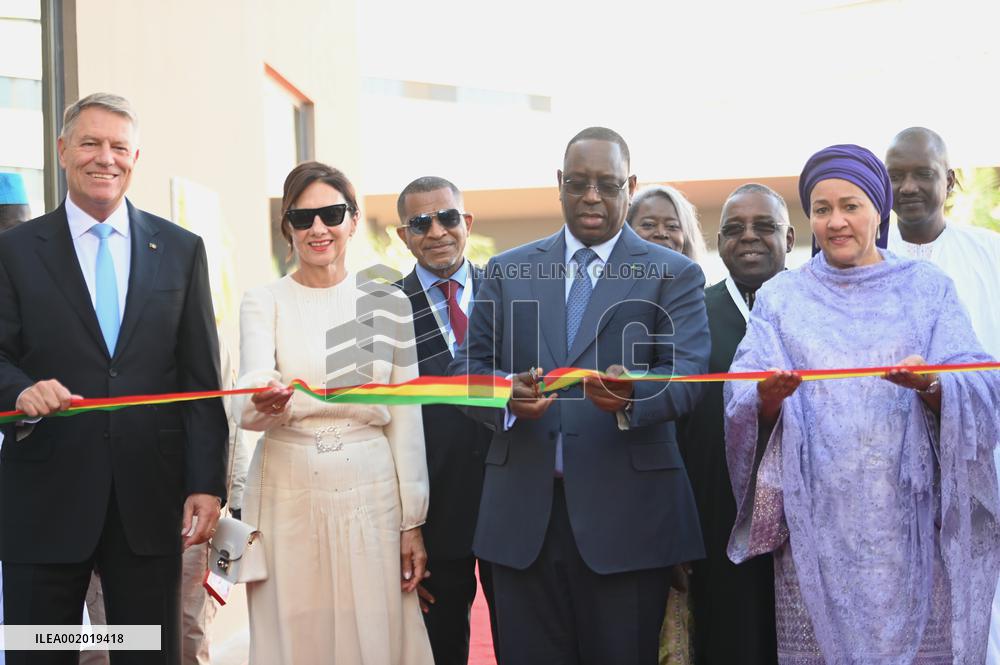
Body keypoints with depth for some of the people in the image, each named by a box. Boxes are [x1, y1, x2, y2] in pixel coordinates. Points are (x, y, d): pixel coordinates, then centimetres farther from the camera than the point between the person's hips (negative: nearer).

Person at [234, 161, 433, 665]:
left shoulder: (388, 302, 5)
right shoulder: (263, 303, 2)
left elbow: (406, 419, 6)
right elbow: (248, 403, -13)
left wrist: (412, 522, 3)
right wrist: (265, 403, -37)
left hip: (372, 495, 1)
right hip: (288, 496, 0)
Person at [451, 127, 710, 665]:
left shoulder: (674, 275, 4)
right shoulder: (507, 271, 12)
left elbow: (687, 375, -8)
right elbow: (467, 367, 8)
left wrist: (631, 396, -30)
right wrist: (507, 394, -15)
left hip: (626, 514, -2)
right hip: (522, 515, 2)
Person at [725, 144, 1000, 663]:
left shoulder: (927, 289, 9)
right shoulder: (780, 297, 9)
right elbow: (743, 404, -1)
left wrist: (932, 386, -22)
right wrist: (768, 396, -23)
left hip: (910, 521, 0)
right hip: (818, 526, 0)